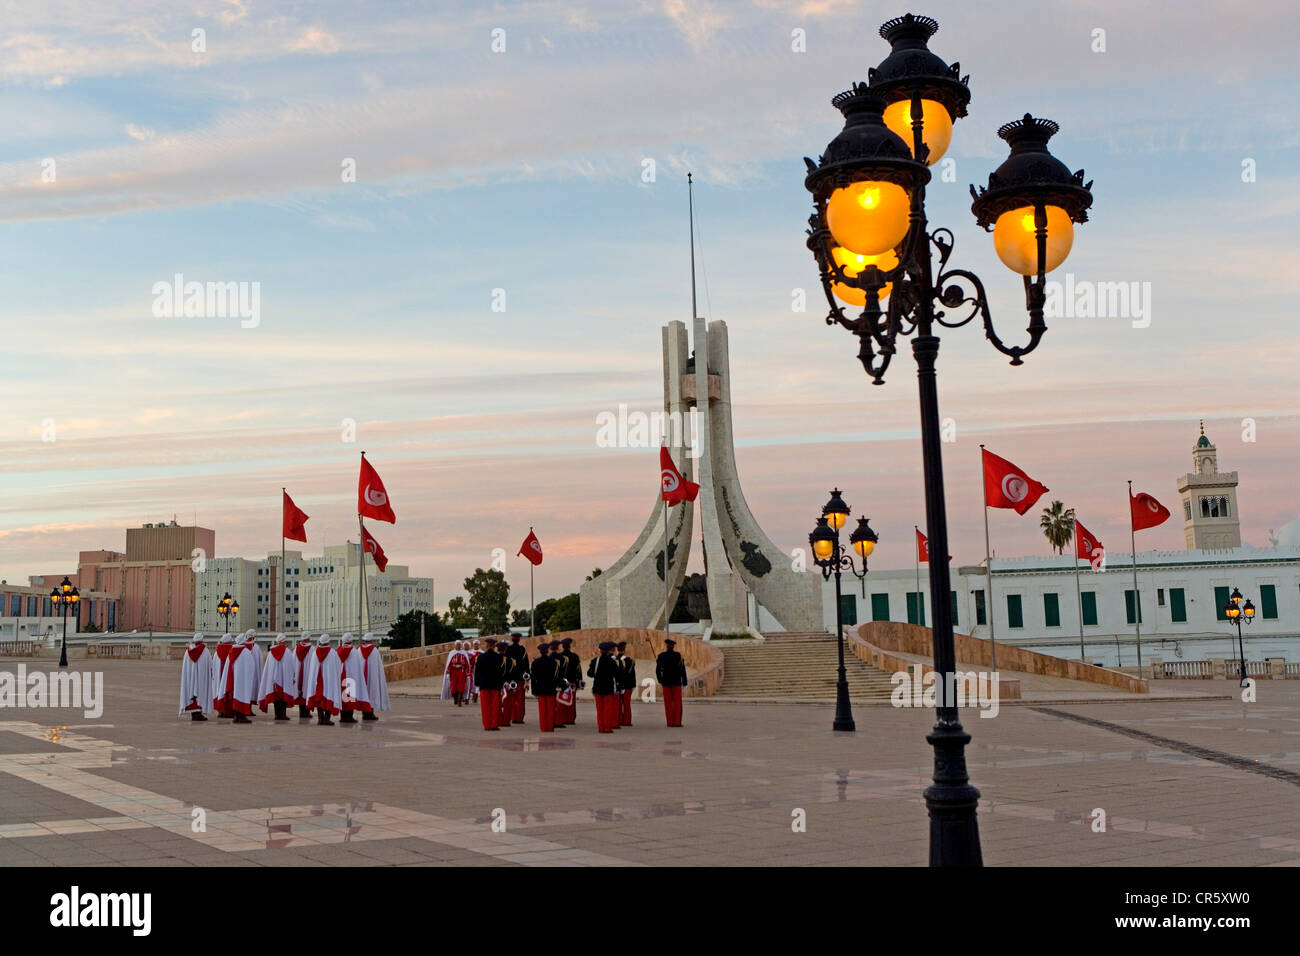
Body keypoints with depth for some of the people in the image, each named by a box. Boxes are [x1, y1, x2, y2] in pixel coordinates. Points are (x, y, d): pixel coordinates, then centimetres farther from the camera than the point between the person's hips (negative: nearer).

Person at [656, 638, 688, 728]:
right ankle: (677, 722, -4)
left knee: (668, 703, 4)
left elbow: (658, 670, 1)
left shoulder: (661, 656, -2)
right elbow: (683, 670, -7)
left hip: (666, 683, 1)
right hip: (677, 683, -1)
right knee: (677, 703, 1)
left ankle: (670, 722, 1)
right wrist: (684, 683, 0)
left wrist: (660, 680, 17)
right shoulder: (678, 655, -5)